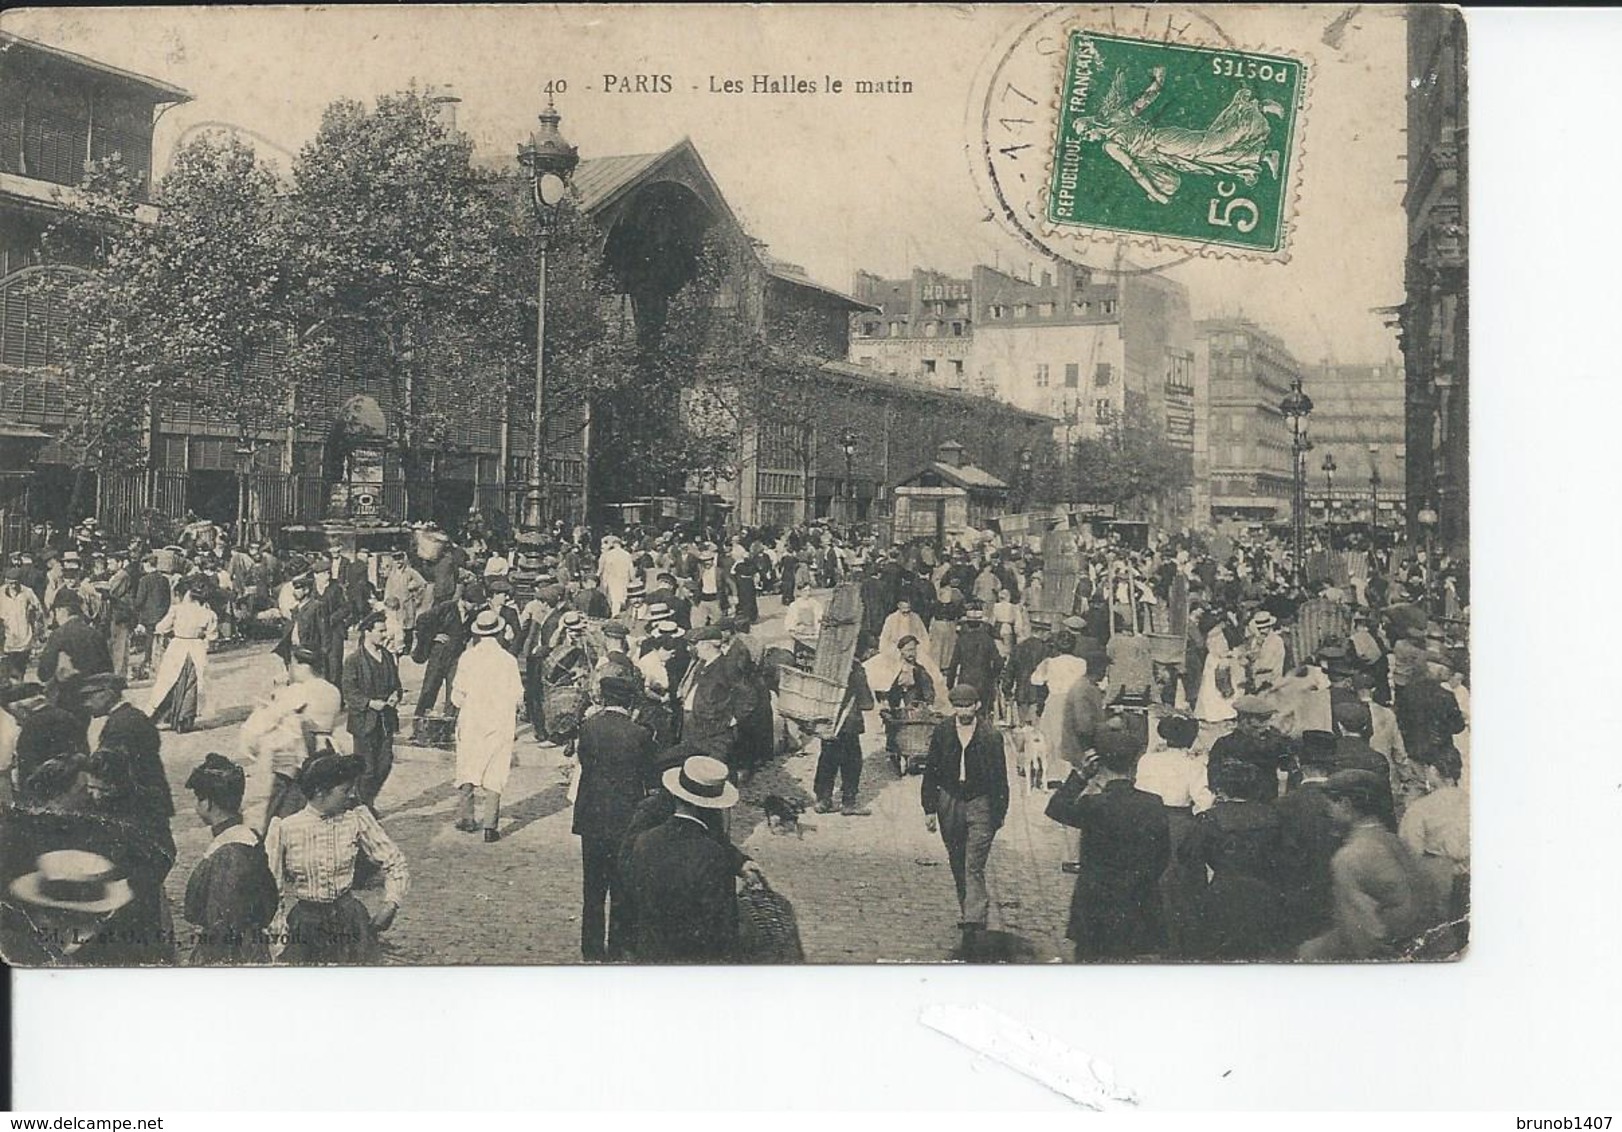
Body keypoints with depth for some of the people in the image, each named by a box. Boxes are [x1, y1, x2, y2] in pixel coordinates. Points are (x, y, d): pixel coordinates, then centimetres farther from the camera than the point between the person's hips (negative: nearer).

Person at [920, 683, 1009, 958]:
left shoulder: (991, 736, -7)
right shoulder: (942, 732, 0)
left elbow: (1000, 778, 0)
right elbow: (930, 771, 5)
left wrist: (999, 814, -1)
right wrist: (929, 809, 2)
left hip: (980, 804, -4)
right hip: (949, 803, 4)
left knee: (974, 867, -10)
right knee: (957, 865, 14)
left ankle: (973, 923, -13)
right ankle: (973, 912, 30)